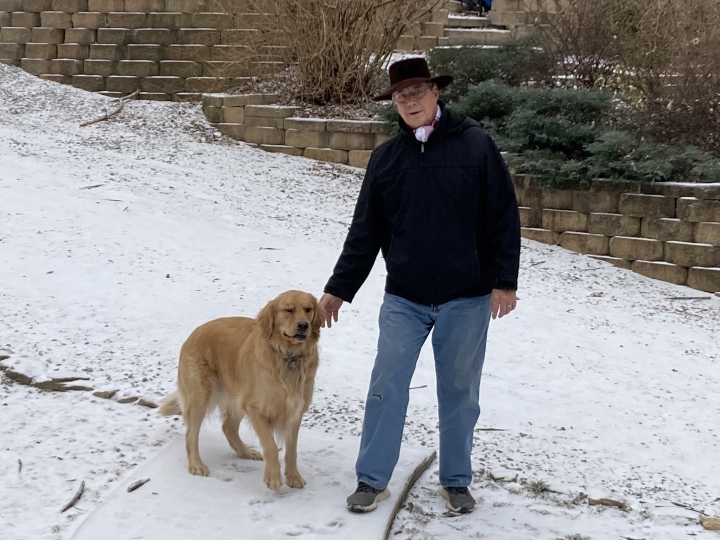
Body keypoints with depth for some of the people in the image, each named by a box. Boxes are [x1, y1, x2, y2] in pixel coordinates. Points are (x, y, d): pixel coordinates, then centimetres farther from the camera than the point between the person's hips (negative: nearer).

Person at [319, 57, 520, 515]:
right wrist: (339, 288, 7)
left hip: (466, 300, -2)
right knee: (386, 389, 3)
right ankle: (372, 480, 17)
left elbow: (504, 218, -5)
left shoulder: (475, 145, -5)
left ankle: (456, 480, 25)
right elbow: (365, 231, 8)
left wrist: (505, 280, -10)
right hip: (403, 299, 2)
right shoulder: (386, 157, 4)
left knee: (460, 392, 9)